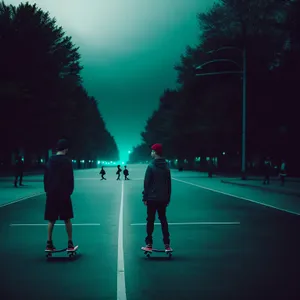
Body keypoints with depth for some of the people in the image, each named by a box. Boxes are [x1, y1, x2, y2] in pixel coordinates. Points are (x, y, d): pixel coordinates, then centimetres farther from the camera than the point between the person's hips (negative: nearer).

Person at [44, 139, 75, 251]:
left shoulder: (50, 160, 4)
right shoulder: (67, 161, -7)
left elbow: (45, 178, 7)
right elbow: (70, 178, -7)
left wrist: (47, 190, 13)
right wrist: (70, 190, 4)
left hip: (51, 194, 3)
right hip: (64, 193, -3)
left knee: (51, 220, 9)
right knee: (67, 219, 5)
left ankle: (49, 243, 7)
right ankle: (70, 243, 6)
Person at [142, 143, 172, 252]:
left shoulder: (151, 166, -11)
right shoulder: (166, 166, 6)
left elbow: (146, 183, -12)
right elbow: (169, 184, 10)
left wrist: (145, 197, -6)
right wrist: (168, 198, 15)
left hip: (152, 198, -4)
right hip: (163, 199, 5)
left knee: (150, 220, 4)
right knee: (163, 220, 10)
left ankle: (149, 245, 6)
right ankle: (167, 245, 7)